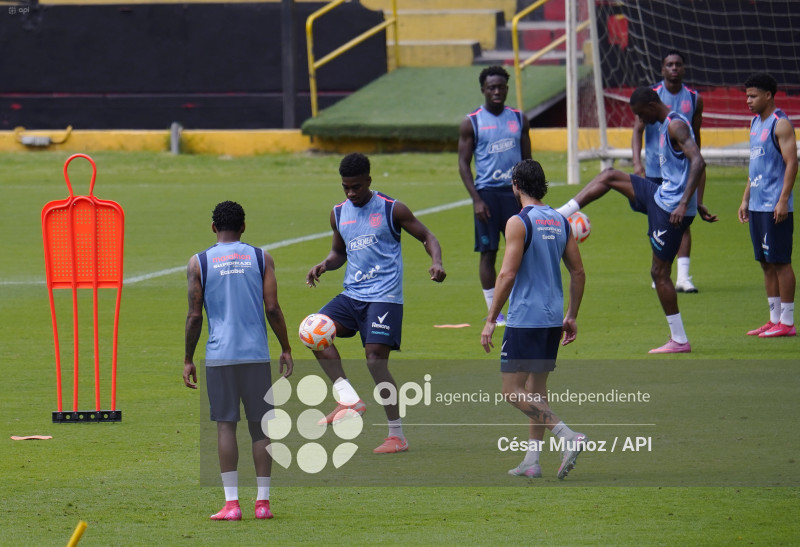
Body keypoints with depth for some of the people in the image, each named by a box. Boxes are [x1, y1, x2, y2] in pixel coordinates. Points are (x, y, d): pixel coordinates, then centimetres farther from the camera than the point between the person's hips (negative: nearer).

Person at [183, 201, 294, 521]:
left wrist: (188, 359, 7)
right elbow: (272, 308, -1)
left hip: (219, 356, -1)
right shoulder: (261, 258, 4)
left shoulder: (199, 263, 2)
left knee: (225, 425, 1)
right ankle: (262, 501, 6)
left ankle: (231, 503, -5)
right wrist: (286, 349, 9)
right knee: (260, 426, 7)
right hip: (256, 353, 1)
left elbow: (195, 316, 0)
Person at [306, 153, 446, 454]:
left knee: (376, 359, -13)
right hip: (352, 294, 6)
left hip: (384, 296, -6)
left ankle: (397, 436, -5)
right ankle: (349, 399, -12)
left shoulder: (391, 209, -5)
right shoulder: (339, 214, 11)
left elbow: (427, 237, 1)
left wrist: (436, 262, -19)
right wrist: (324, 265, 2)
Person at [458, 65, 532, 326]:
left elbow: (527, 159, 15)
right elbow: (463, 163, -1)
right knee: (488, 252, 0)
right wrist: (476, 199, -11)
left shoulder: (519, 119, 10)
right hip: (487, 191, -3)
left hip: (515, 190, 3)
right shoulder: (472, 122, 0)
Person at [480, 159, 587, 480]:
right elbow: (578, 273, 12)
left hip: (525, 318, -7)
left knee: (513, 390, -5)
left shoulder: (519, 223, -11)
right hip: (553, 318, 7)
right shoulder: (560, 222, 9)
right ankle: (532, 460, 13)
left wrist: (491, 320, -13)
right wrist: (571, 317, 20)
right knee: (536, 387, 14)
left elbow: (507, 274, -17)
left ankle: (568, 436, -20)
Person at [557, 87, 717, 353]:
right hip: (661, 196, 10)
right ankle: (559, 215, 16)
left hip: (671, 208, -10)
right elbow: (687, 169, 23)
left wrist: (684, 204, -37)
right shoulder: (665, 126, 14)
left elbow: (697, 162, -31)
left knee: (660, 272, -4)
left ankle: (679, 340, 2)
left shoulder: (676, 126, -19)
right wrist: (698, 205, 26)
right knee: (610, 177, 16)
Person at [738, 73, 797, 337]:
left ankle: (787, 322, -4)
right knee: (766, 263, 10)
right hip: (757, 205, 9)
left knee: (780, 261, -6)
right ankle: (774, 319, 15)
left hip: (775, 206, -9)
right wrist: (746, 199, 20)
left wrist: (783, 200, -21)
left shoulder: (780, 124, -10)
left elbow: (791, 163, -16)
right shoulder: (756, 124, 17)